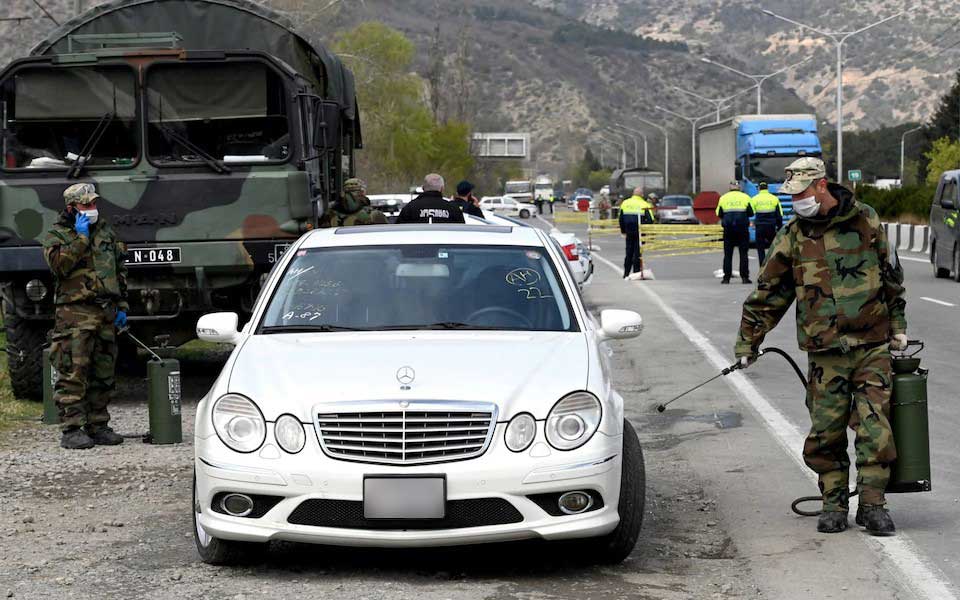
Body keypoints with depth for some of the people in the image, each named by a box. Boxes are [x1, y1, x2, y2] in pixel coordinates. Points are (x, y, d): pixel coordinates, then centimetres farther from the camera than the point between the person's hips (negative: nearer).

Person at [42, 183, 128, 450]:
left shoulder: (106, 232, 17)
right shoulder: (56, 236, 0)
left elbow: (120, 271, 21)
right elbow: (59, 264, -19)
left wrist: (122, 306, 15)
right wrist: (80, 238, -17)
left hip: (106, 313, 6)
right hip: (74, 314, -6)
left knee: (103, 375, 9)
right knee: (73, 375, -9)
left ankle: (97, 426, 17)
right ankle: (72, 430, -7)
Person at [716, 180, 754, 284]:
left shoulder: (723, 198, 5)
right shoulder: (745, 197, 1)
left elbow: (719, 214, 7)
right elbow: (751, 213, 2)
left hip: (728, 228, 1)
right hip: (742, 228, -1)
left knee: (728, 254, 5)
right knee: (743, 253, 4)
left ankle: (726, 277, 2)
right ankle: (744, 277, 0)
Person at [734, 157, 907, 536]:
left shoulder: (866, 221, 4)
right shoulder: (793, 236, 3)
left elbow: (892, 277, 15)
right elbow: (768, 293, 9)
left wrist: (897, 327, 16)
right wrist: (747, 342, 11)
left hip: (873, 346, 0)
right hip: (825, 352, 0)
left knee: (875, 427, -5)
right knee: (826, 432, 0)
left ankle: (872, 504, 2)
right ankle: (833, 503, 13)